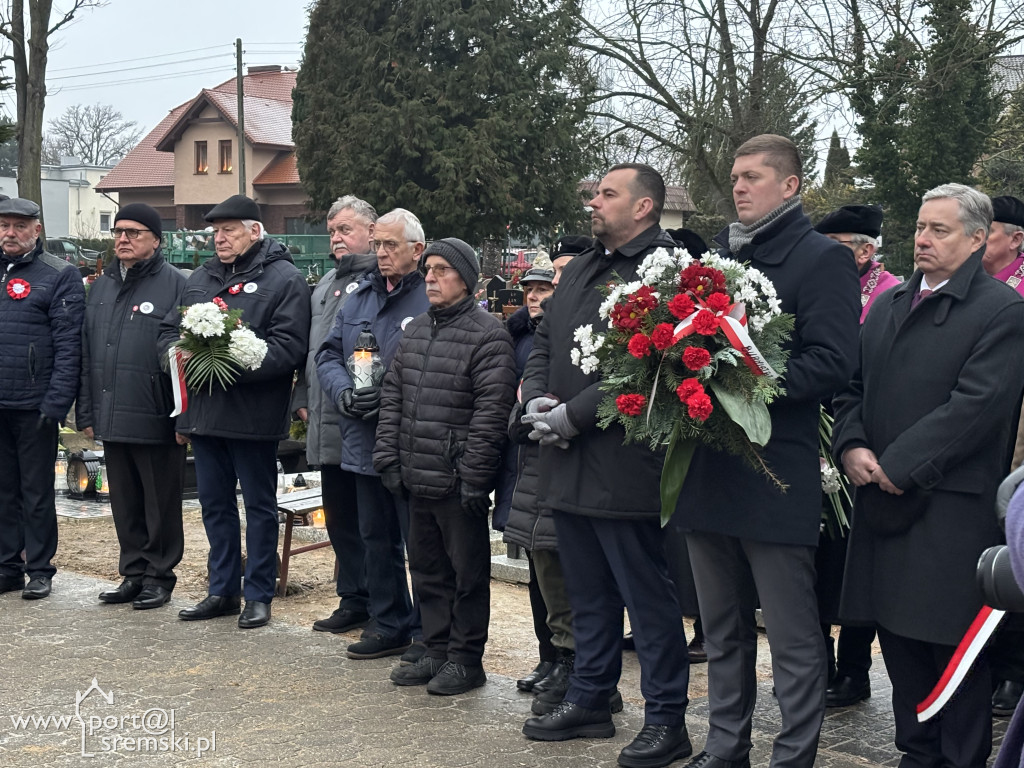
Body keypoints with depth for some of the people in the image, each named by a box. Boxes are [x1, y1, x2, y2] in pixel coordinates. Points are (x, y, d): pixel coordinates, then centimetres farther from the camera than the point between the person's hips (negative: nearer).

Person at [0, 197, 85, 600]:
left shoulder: (59, 275, -4)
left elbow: (68, 345, -10)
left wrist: (56, 402, -17)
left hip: (34, 406, -5)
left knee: (37, 492, 5)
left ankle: (39, 570, 15)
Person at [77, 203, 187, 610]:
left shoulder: (175, 284, -7)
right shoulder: (101, 287, 15)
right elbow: (86, 354, 17)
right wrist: (86, 412, 12)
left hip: (155, 420, -6)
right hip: (111, 420, 6)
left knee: (161, 505, 6)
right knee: (125, 504, 14)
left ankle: (158, 576, 18)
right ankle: (133, 574, 26)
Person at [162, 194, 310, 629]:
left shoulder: (284, 279, -6)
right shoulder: (201, 278, 16)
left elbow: (289, 347, -16)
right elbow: (170, 330, 21)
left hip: (253, 417, -7)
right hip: (204, 411, 7)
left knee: (259, 506, 5)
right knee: (215, 504, 14)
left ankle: (258, 595, 16)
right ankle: (222, 591, 26)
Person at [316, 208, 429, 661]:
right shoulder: (359, 298, 14)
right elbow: (328, 354, 15)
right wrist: (344, 393, -4)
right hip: (365, 441, 8)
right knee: (377, 539, 17)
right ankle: (389, 626, 30)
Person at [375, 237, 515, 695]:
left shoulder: (488, 335, -10)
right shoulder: (414, 330, 14)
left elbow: (491, 412, -15)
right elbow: (392, 396, 16)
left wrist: (473, 477, -17)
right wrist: (388, 456, 8)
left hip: (458, 484, -8)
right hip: (417, 481, 8)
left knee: (467, 573, 4)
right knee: (426, 568, 16)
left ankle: (466, 659, 16)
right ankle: (437, 652, 28)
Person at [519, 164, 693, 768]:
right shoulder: (580, 269, 18)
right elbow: (545, 344, 20)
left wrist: (574, 414, -18)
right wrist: (537, 401, 1)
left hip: (624, 467, -9)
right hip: (568, 466, 9)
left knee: (649, 598, 2)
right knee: (588, 595, 19)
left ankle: (667, 719, 14)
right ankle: (590, 701, 32)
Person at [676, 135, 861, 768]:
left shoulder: (823, 259, -6)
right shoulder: (717, 254, 15)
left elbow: (834, 361, -15)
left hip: (777, 473, -7)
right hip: (710, 472, 7)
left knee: (793, 638, 2)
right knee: (723, 632, 17)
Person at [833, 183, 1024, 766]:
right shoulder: (887, 306, 16)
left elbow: (976, 406, -16)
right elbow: (852, 386, 14)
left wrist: (898, 466, -17)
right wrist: (851, 447, -5)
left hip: (953, 511, -6)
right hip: (885, 500, 6)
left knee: (954, 645, 1)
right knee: (899, 638, 13)